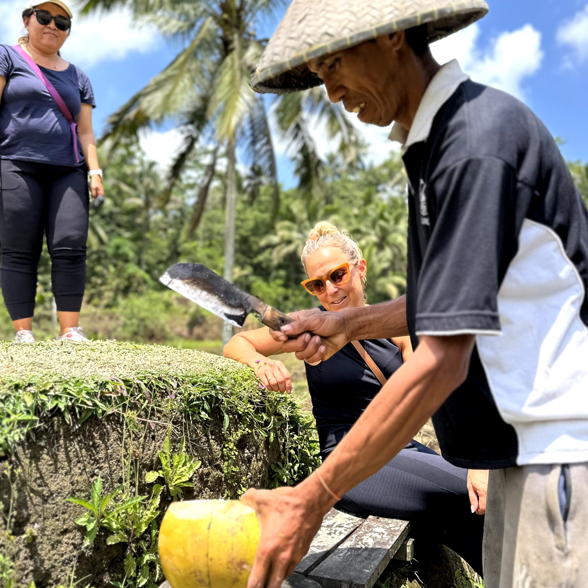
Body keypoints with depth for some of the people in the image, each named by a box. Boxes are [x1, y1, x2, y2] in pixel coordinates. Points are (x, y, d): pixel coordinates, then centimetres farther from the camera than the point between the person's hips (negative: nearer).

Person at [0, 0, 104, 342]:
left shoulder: (78, 78, 23)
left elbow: (85, 132, 18)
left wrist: (95, 170, 3)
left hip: (68, 172, 3)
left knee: (71, 247, -11)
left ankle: (70, 330, -9)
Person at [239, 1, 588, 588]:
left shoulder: (477, 142, -20)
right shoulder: (435, 141, 10)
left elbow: (442, 360, -24)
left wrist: (312, 498, -20)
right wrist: (348, 324, 8)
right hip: (527, 443, 9)